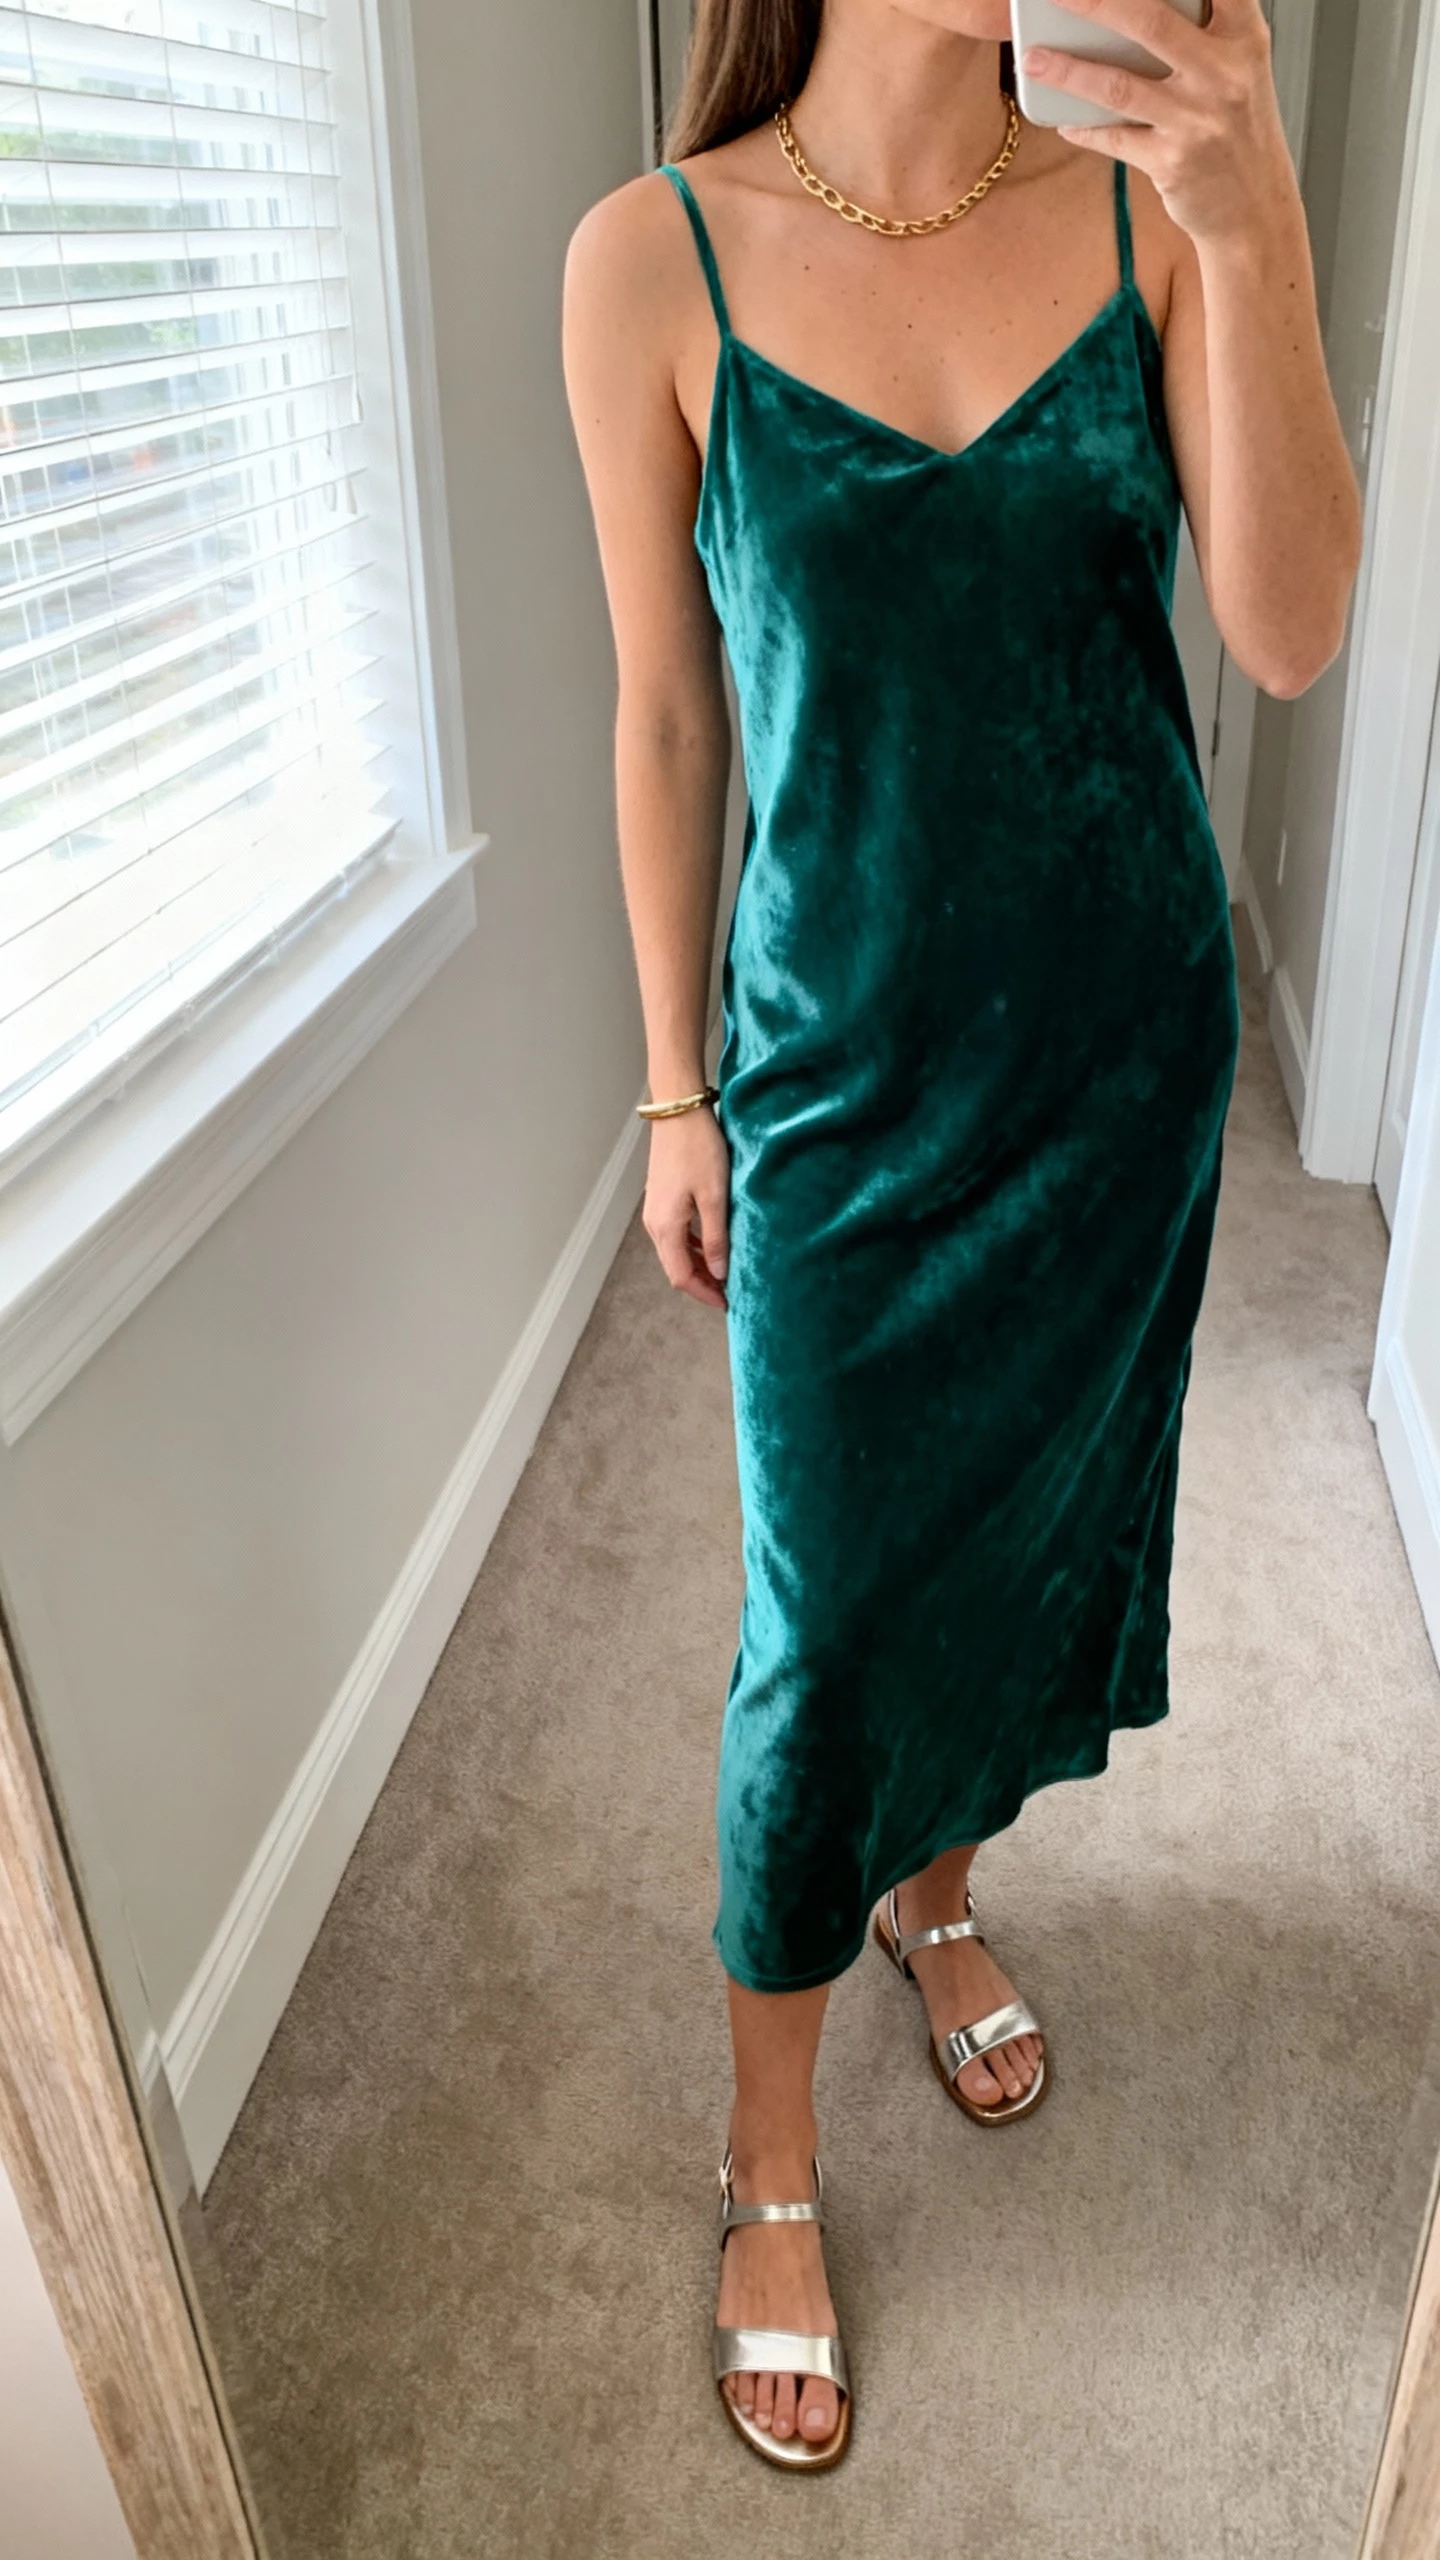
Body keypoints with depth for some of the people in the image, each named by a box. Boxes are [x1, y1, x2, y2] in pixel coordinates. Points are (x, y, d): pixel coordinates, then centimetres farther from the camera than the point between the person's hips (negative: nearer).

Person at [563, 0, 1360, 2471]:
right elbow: (666, 715, -3)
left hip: (1126, 1019, 4)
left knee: (1038, 1504, 18)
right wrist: (677, 1088, 1)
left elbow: (1288, 634, -11)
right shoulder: (655, 258, -7)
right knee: (825, 1621, 3)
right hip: (849, 1050, -3)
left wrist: (1251, 231, -24)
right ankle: (770, 2165, 26)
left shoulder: (1152, 203, -2)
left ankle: (938, 1875, 49)